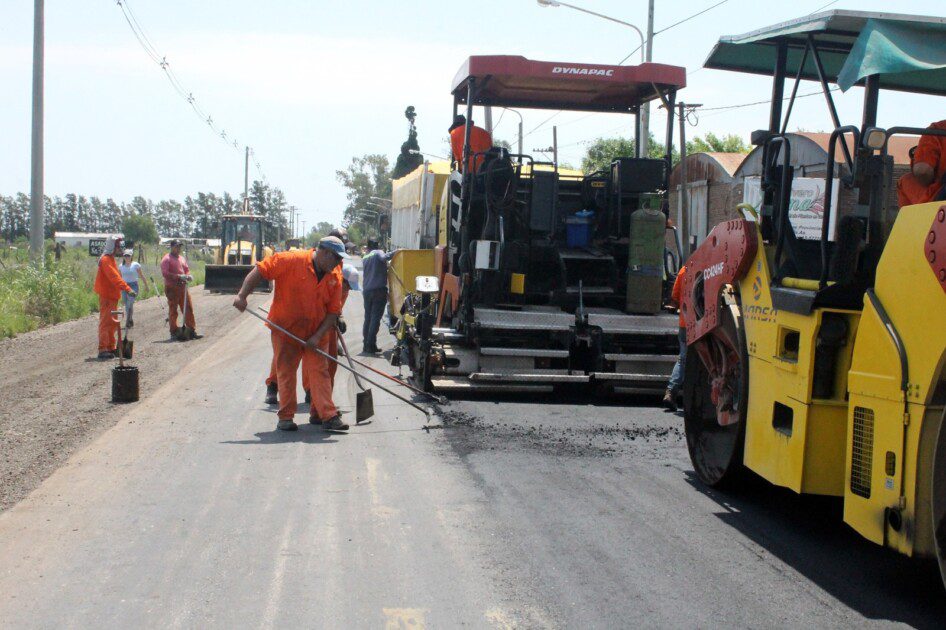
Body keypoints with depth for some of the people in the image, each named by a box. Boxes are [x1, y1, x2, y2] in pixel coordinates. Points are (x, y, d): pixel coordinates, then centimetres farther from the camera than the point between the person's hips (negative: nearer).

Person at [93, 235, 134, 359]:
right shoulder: (105, 260, -16)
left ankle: (111, 348, 22)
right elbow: (114, 277, -26)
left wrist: (125, 288, 14)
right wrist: (127, 288, -32)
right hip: (106, 296, -10)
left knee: (113, 323, 15)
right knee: (105, 322, -10)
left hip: (112, 296, 10)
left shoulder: (110, 259, 17)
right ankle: (102, 350, -10)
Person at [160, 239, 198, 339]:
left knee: (189, 308, 4)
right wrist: (179, 276, -22)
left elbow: (187, 269, 24)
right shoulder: (167, 259, -7)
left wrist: (188, 276, 0)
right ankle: (174, 332, 7)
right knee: (173, 310, 1)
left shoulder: (182, 258, 17)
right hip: (172, 288, -7)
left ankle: (192, 330, 10)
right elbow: (165, 273, -17)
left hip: (183, 287, 7)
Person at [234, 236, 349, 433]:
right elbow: (260, 271, -14)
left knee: (320, 371, -3)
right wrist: (242, 296, -22)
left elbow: (333, 311, -3)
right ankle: (286, 417, 12)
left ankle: (327, 416, 0)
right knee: (286, 372, 4)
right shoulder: (291, 261, -17)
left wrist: (318, 336, -13)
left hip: (316, 332, 3)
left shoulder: (335, 276, -4)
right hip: (285, 328, -3)